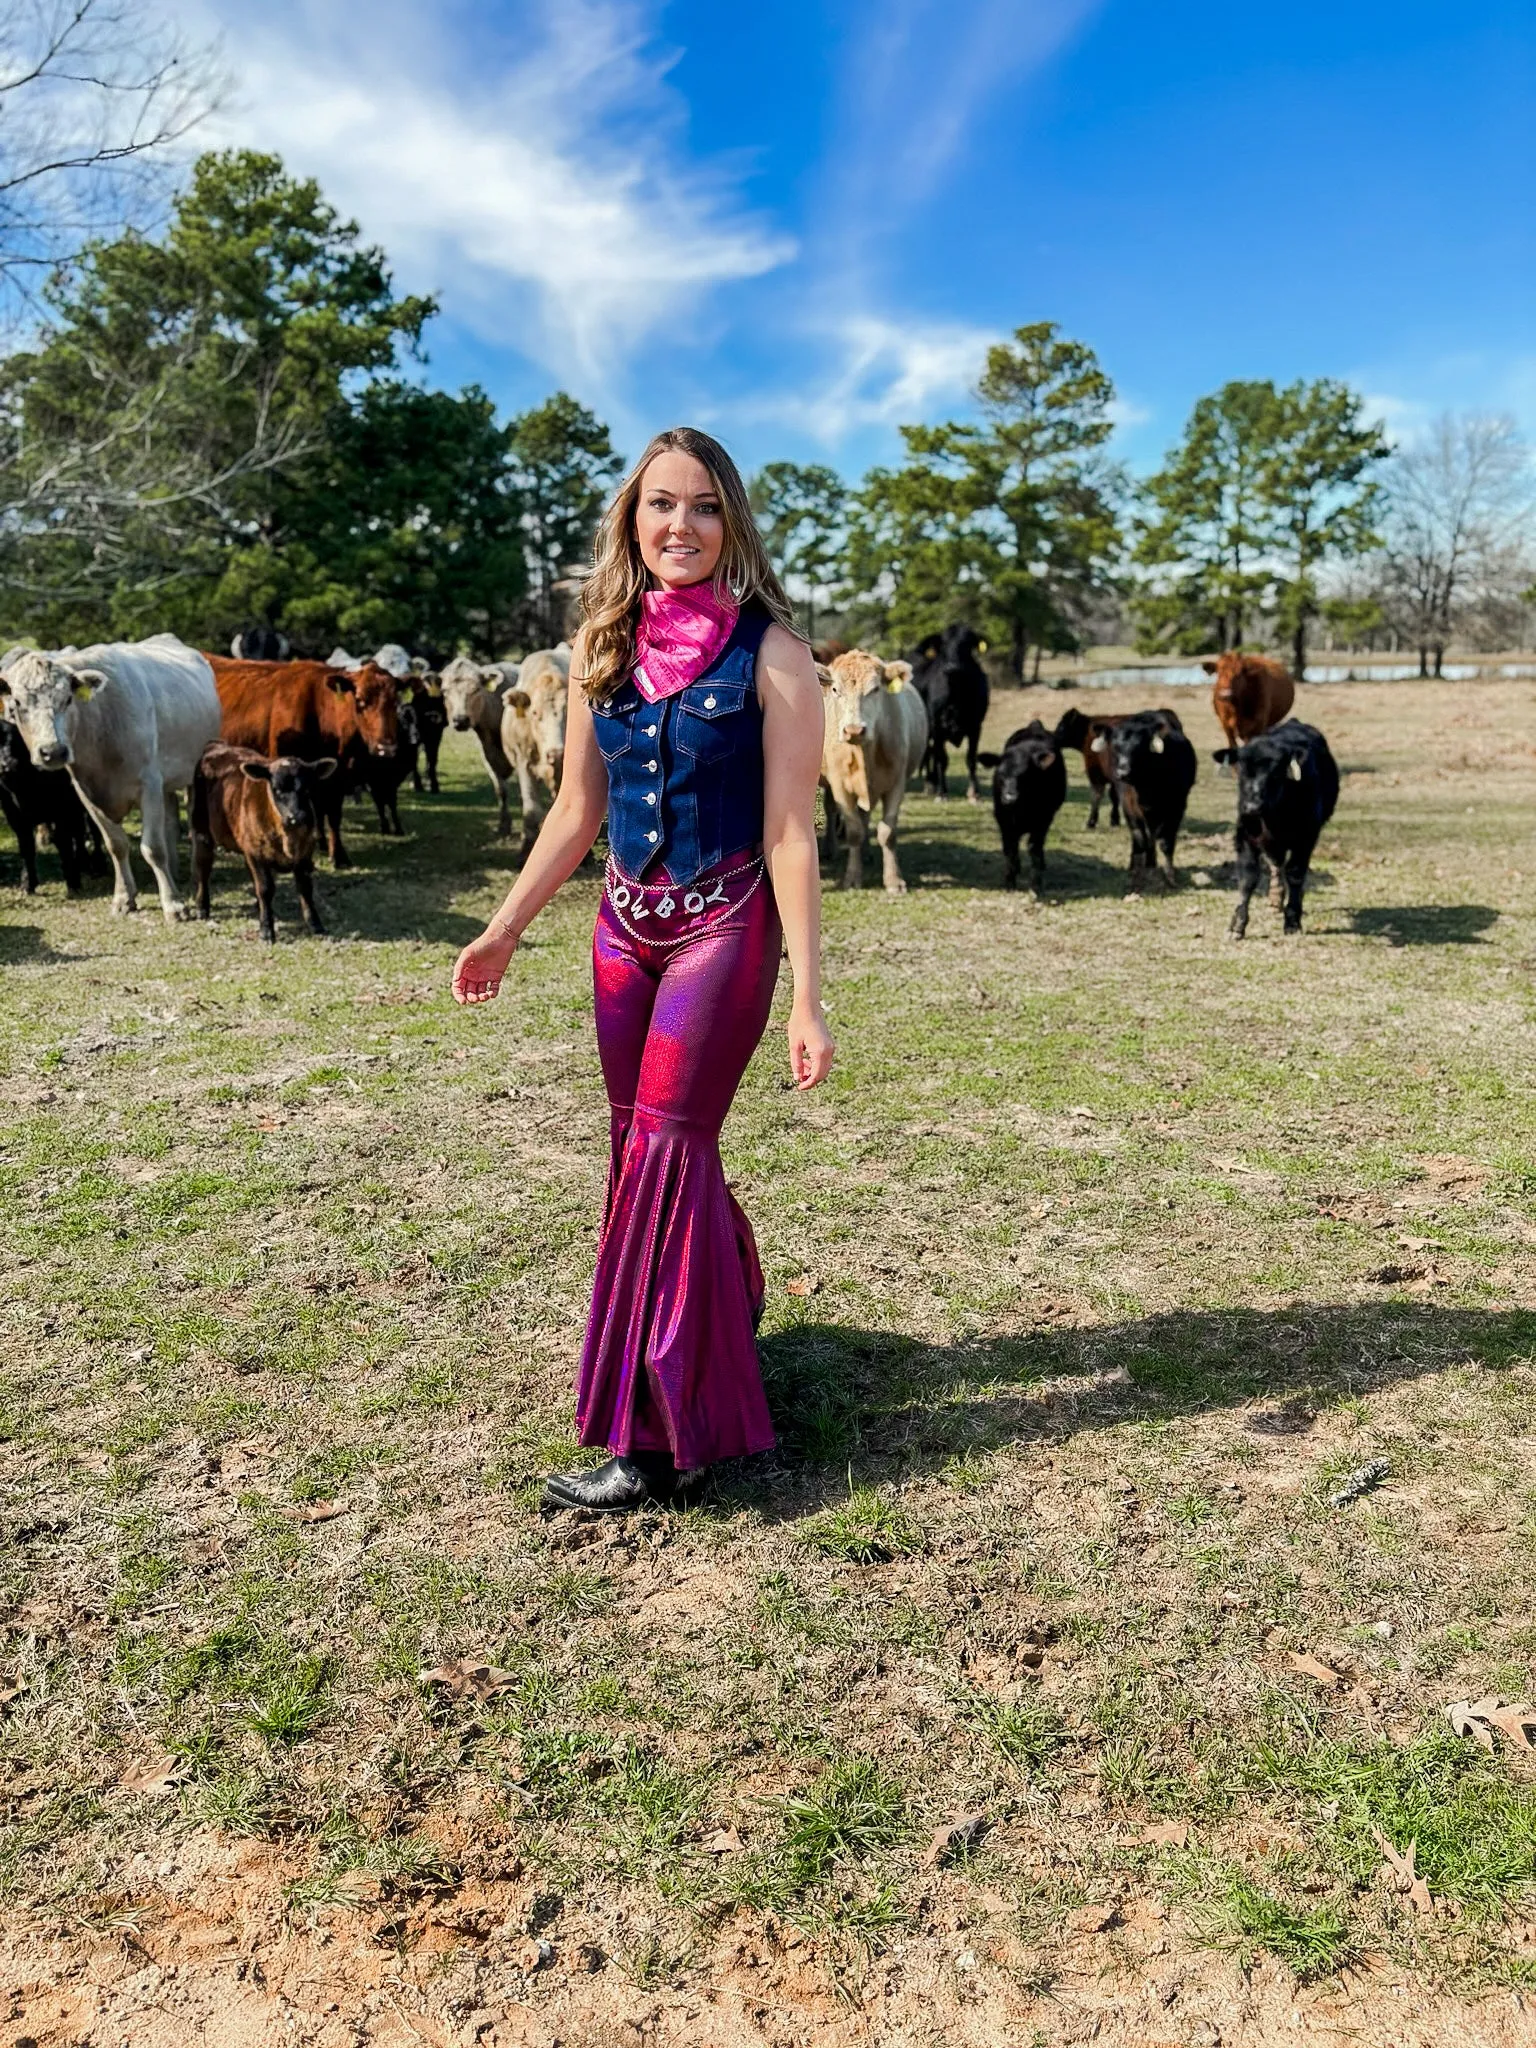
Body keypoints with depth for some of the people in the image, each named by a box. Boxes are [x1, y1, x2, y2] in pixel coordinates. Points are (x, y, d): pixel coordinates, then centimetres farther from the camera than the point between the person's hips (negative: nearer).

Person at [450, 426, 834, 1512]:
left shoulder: (769, 650, -9)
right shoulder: (604, 646, 6)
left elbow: (790, 833, -13)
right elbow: (577, 810, 13)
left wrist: (807, 1000, -16)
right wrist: (506, 927, 13)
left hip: (726, 925, -5)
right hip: (626, 924, 6)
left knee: (663, 1147, -10)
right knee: (654, 1143, 12)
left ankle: (655, 1436, 0)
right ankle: (726, 1315, 39)